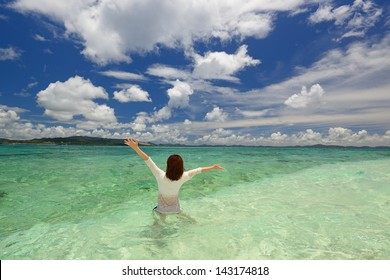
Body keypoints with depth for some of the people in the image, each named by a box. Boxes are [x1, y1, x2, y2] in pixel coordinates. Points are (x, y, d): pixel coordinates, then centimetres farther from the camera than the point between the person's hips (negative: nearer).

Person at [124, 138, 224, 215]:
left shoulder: (161, 176, -29)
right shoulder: (183, 177, -23)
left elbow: (148, 161, -32)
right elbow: (197, 170, -11)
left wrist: (136, 147, -33)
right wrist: (213, 167, 1)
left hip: (162, 210, -2)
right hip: (175, 210, 2)